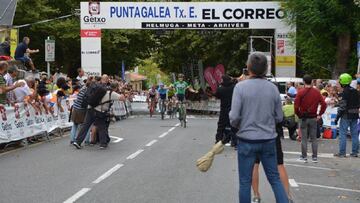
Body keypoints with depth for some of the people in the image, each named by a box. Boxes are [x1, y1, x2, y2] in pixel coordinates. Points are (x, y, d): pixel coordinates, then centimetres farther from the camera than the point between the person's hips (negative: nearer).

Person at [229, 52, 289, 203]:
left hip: (247, 140, -3)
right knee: (275, 179, 14)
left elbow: (234, 117, -14)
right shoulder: (273, 88, -3)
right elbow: (279, 117, 3)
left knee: (245, 182, 9)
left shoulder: (241, 86, -12)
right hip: (269, 140, 3)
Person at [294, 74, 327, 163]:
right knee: (314, 138, 9)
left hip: (304, 118, -2)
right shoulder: (316, 92, 0)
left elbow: (296, 106, -13)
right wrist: (320, 114, 2)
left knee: (304, 139, 5)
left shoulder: (300, 92, -9)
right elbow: (324, 104, -4)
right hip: (313, 118, 2)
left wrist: (299, 115, 2)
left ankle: (304, 157, 8)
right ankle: (314, 157, 10)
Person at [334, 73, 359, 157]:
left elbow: (342, 107, -17)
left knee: (342, 133, 0)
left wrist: (337, 117, -12)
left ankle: (342, 152, 0)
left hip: (346, 116, -7)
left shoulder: (344, 92, -16)